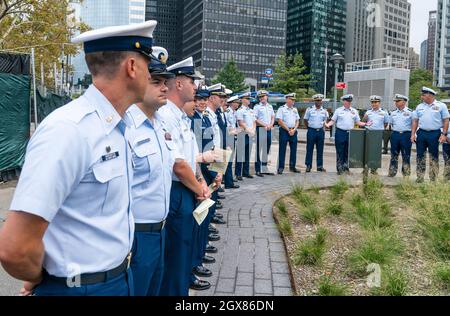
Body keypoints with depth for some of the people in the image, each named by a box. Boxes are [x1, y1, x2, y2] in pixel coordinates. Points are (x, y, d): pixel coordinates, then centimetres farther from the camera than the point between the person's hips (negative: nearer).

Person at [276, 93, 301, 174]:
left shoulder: (295, 110, 14)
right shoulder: (281, 109, -3)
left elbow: (297, 121, 14)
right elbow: (280, 121, -10)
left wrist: (294, 130, -4)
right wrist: (288, 130, -11)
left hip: (293, 131, 6)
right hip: (284, 131, -5)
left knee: (294, 149, 7)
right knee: (282, 150, -3)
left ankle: (292, 167, 15)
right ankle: (281, 167, 1)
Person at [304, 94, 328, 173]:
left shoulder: (324, 111, 6)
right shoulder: (309, 110, -1)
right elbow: (305, 120, 8)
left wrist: (323, 128, 8)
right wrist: (309, 127, 5)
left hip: (321, 131, 3)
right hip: (311, 131, -2)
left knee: (320, 150, 6)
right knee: (309, 149, 1)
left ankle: (320, 166, 14)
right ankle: (308, 165, 9)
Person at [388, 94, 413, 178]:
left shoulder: (410, 112, 1)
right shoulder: (393, 113, 14)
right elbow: (390, 124, 23)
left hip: (406, 135, -4)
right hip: (395, 134, 4)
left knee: (406, 156, 1)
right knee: (394, 155, 8)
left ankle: (406, 174, 8)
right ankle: (392, 173, 15)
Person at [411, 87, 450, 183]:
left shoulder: (441, 106, 0)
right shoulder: (419, 107, 10)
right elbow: (415, 121, 11)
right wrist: (413, 134, 3)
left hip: (435, 134, -3)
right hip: (421, 133, 4)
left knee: (434, 157, 2)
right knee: (420, 156, 6)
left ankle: (433, 178, 9)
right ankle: (420, 178, 13)